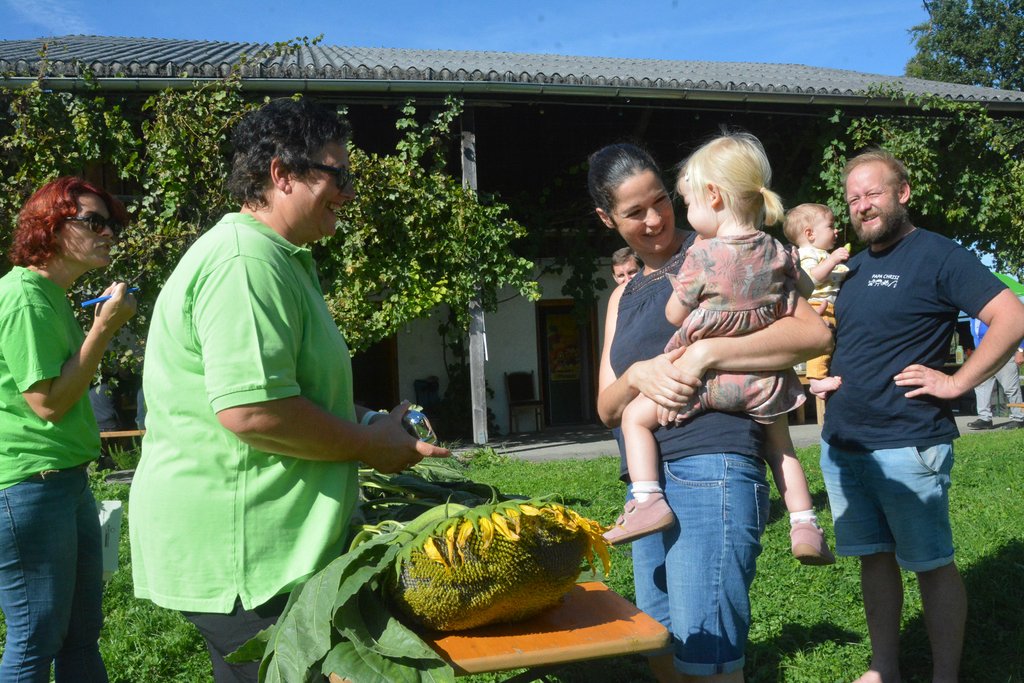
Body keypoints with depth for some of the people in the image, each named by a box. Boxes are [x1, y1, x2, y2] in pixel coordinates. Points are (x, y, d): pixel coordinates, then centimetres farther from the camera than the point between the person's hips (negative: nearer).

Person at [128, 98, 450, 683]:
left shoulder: (279, 259, 17)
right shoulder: (245, 261, -19)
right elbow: (249, 410, -28)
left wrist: (365, 419, 13)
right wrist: (373, 447, -15)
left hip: (270, 542, 11)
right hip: (238, 552, -11)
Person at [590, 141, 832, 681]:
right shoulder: (623, 297, 20)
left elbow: (814, 333, -11)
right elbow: (607, 408, 13)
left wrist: (707, 353, -21)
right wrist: (638, 375, -10)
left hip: (711, 471, -8)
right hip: (648, 482, 8)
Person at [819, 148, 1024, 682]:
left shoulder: (938, 255, -7)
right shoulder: (853, 267, 15)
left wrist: (956, 382, -16)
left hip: (906, 445, -7)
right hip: (841, 441, 7)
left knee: (932, 564, 3)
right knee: (874, 557, 14)